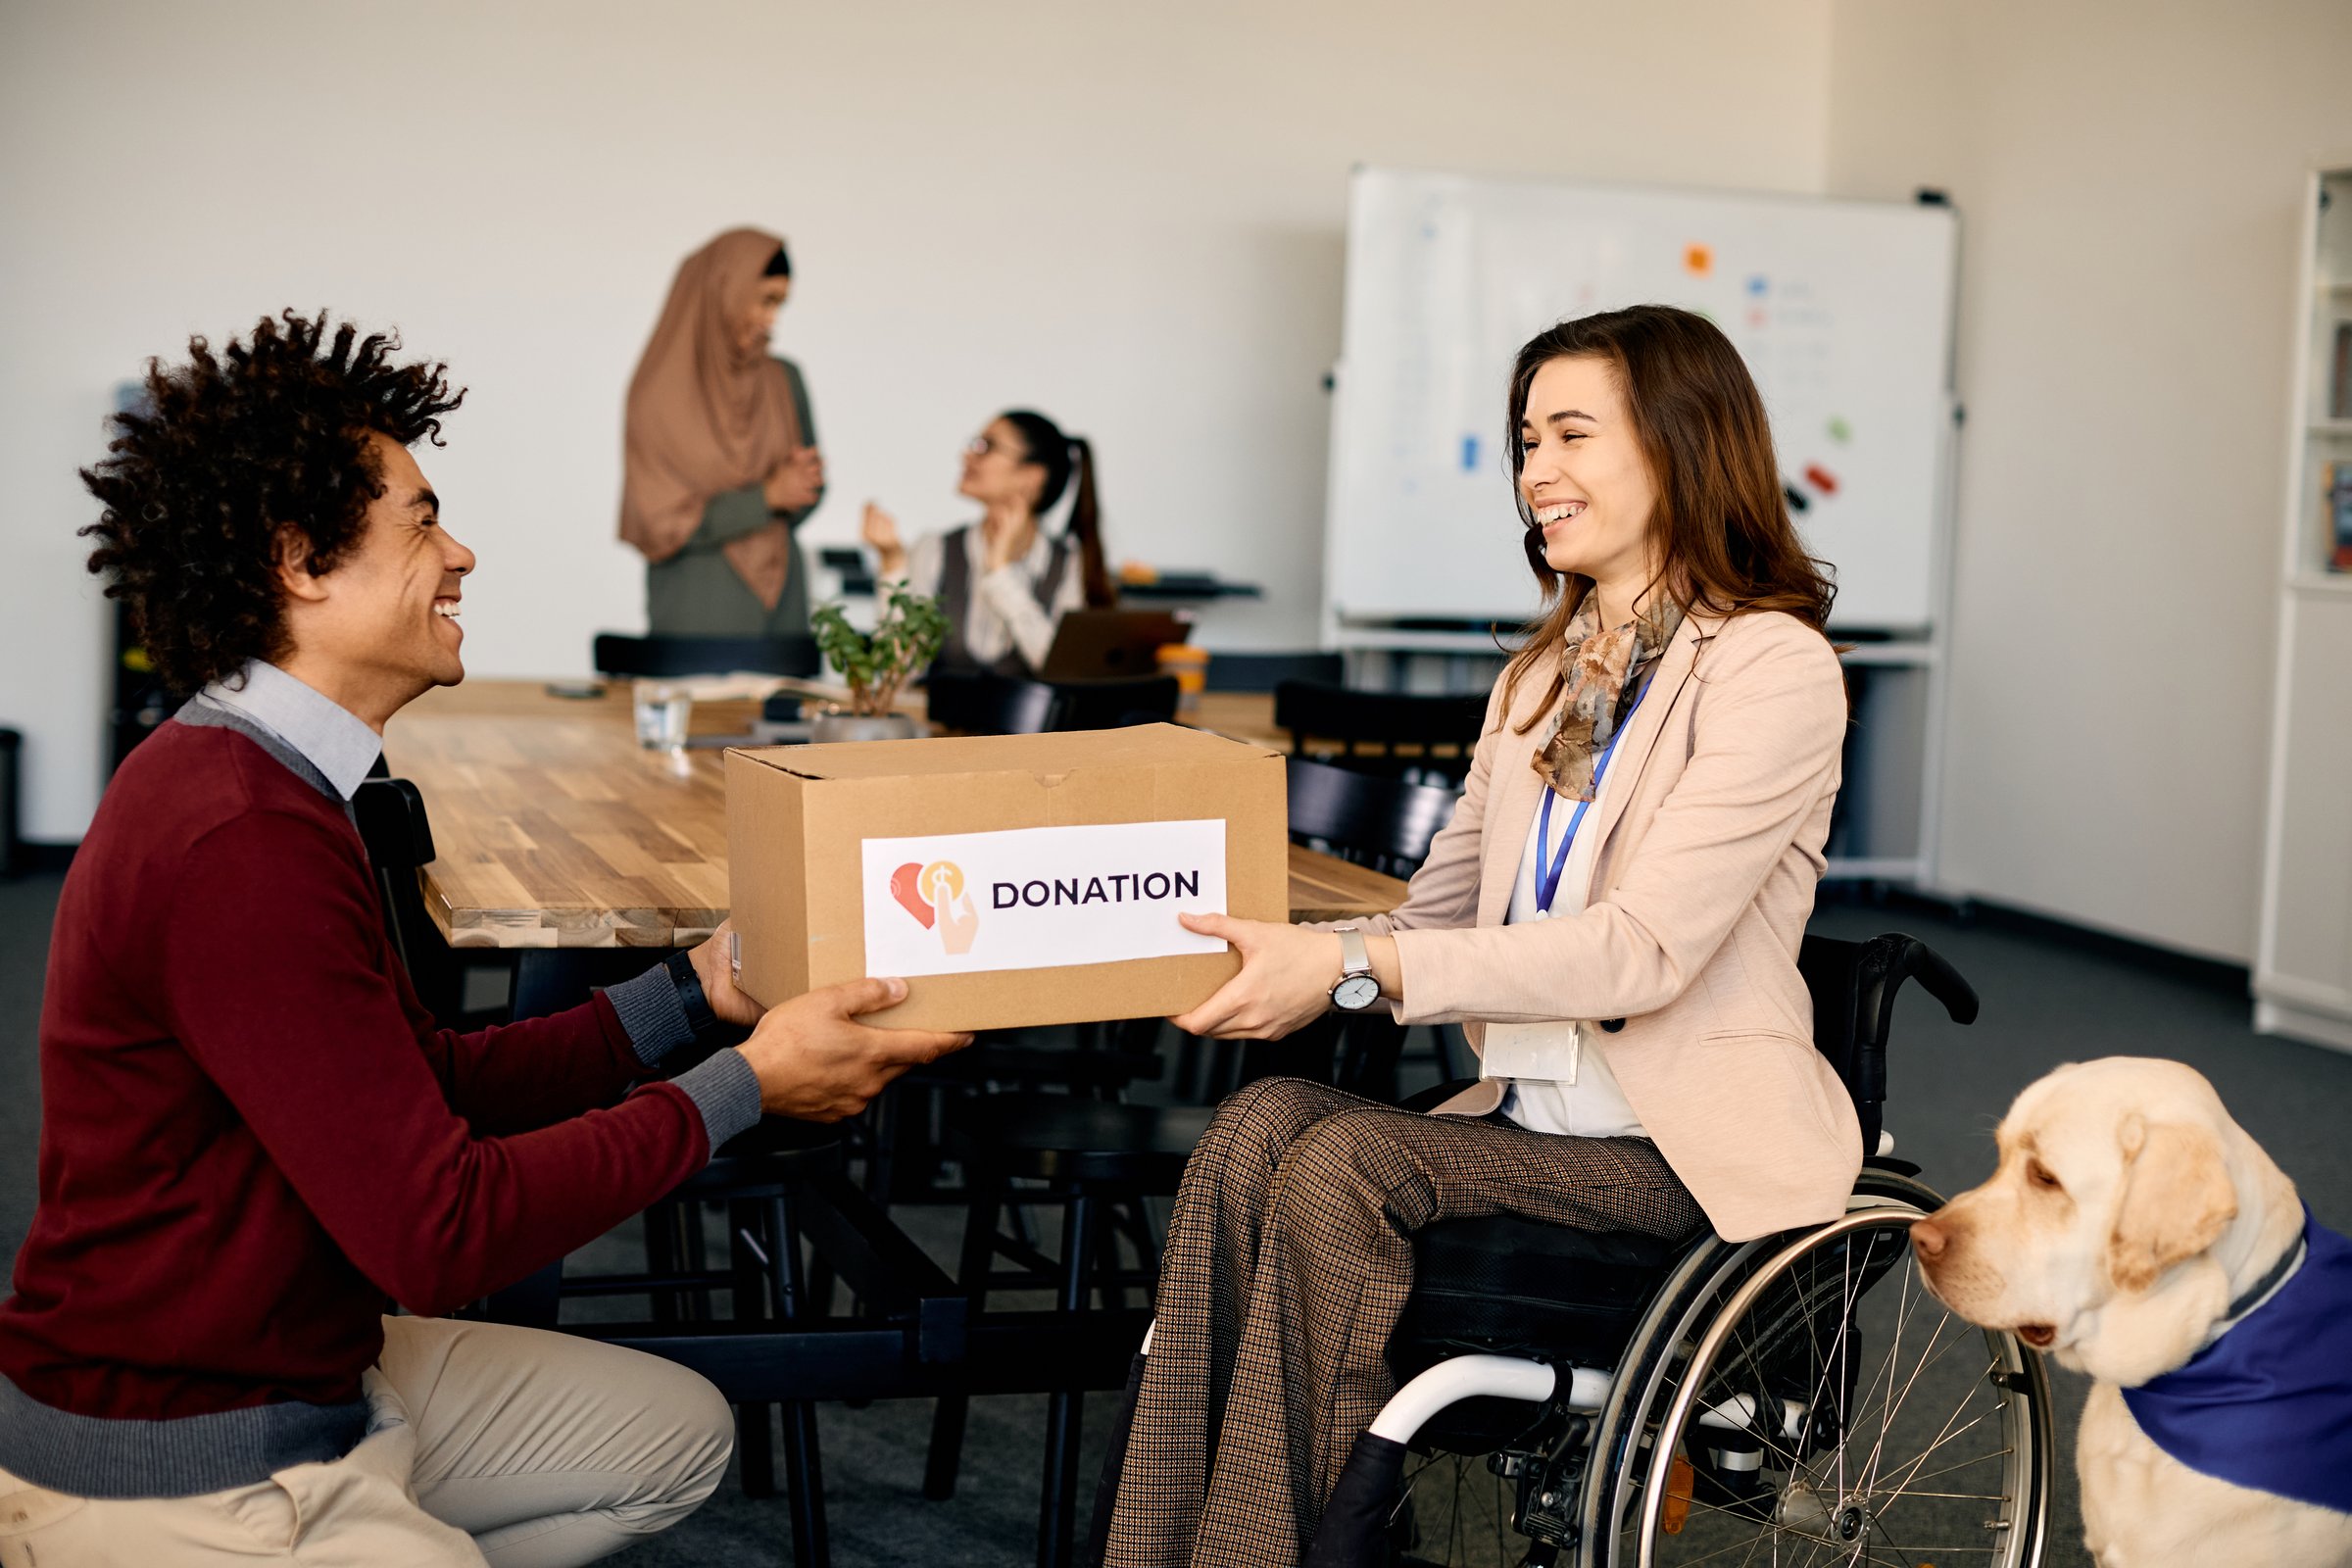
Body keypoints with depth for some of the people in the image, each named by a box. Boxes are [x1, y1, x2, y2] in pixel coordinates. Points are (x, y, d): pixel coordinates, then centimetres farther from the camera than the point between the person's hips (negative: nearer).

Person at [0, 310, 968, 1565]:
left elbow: (435, 1080, 13)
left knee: (677, 1435, 19)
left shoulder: (247, 780, 10)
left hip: (304, 1375, 10)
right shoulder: (243, 844, -25)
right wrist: (745, 1085, -16)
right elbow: (439, 1234, -24)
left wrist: (694, 991, 9)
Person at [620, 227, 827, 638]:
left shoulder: (784, 380, 5)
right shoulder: (659, 394, -8)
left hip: (780, 601, 4)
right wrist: (767, 496, -14)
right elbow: (664, 523, -11)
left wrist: (803, 483, -10)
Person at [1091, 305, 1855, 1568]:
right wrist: (1291, 957, -5)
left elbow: (1643, 948, -19)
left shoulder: (1773, 667, -9)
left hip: (1696, 1143, -6)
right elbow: (1437, 908, 15)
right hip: (1532, 1114, 6)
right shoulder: (1542, 676, 17)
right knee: (1262, 1124, -22)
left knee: (1346, 1166, -28)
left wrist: (1357, 968, -24)